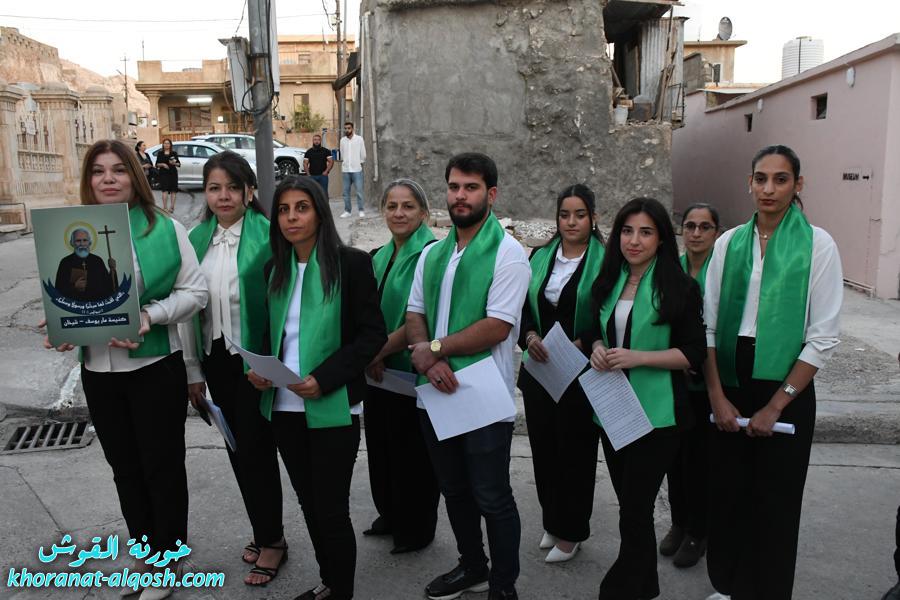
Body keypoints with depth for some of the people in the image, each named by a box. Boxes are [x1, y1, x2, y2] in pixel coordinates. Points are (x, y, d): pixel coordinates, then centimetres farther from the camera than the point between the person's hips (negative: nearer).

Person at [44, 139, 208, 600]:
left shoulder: (164, 228, -6)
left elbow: (195, 292, -7)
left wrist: (150, 316, -21)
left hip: (155, 367, -4)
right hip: (98, 371, 4)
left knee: (162, 466, 8)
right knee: (125, 467, 17)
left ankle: (167, 561, 26)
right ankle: (142, 550, 37)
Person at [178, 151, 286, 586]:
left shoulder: (266, 236, -12)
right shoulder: (197, 239, 6)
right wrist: (192, 370, 9)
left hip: (255, 359, -6)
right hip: (215, 358, 6)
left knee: (256, 447, 3)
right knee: (236, 448, 15)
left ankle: (272, 539, 23)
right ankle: (263, 531, 33)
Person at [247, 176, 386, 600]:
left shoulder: (351, 263, -8)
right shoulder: (276, 268, 9)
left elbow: (373, 334, -10)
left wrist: (324, 378, -19)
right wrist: (257, 367, -2)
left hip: (332, 407, -5)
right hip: (284, 406, 6)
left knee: (331, 509, 2)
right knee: (309, 503, 16)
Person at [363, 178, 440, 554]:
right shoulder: (378, 258, 9)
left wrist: (381, 350, -16)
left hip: (413, 370, -7)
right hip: (379, 370, 7)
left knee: (412, 451, 6)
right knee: (381, 445, 19)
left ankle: (417, 529, 26)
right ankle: (391, 515, 40)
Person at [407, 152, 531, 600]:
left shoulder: (507, 253, -11)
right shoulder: (431, 254, 10)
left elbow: (496, 328, -19)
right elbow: (415, 315, 7)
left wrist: (435, 348, -13)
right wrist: (427, 357, -14)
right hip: (436, 393, 7)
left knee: (491, 497, 6)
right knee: (454, 490, 20)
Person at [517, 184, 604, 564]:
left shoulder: (604, 260, -7)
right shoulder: (540, 258, 8)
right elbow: (522, 308, 9)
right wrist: (530, 336, -9)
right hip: (539, 370, 5)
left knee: (576, 451, 7)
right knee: (543, 447, 12)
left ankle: (571, 532, 24)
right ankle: (552, 523, 31)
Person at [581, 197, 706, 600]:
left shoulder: (679, 287, -9)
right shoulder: (609, 281, 8)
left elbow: (694, 353, -10)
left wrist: (638, 357, -21)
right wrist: (597, 348, -5)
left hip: (656, 415, -6)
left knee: (634, 513, -1)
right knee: (632, 507, 18)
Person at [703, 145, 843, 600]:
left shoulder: (817, 245, -5)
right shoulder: (729, 243, 3)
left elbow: (823, 337, -8)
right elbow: (707, 326, 2)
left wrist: (776, 405, -10)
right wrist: (717, 396, -5)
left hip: (786, 388, -2)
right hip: (728, 383, 3)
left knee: (775, 499, 9)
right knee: (727, 490, 10)